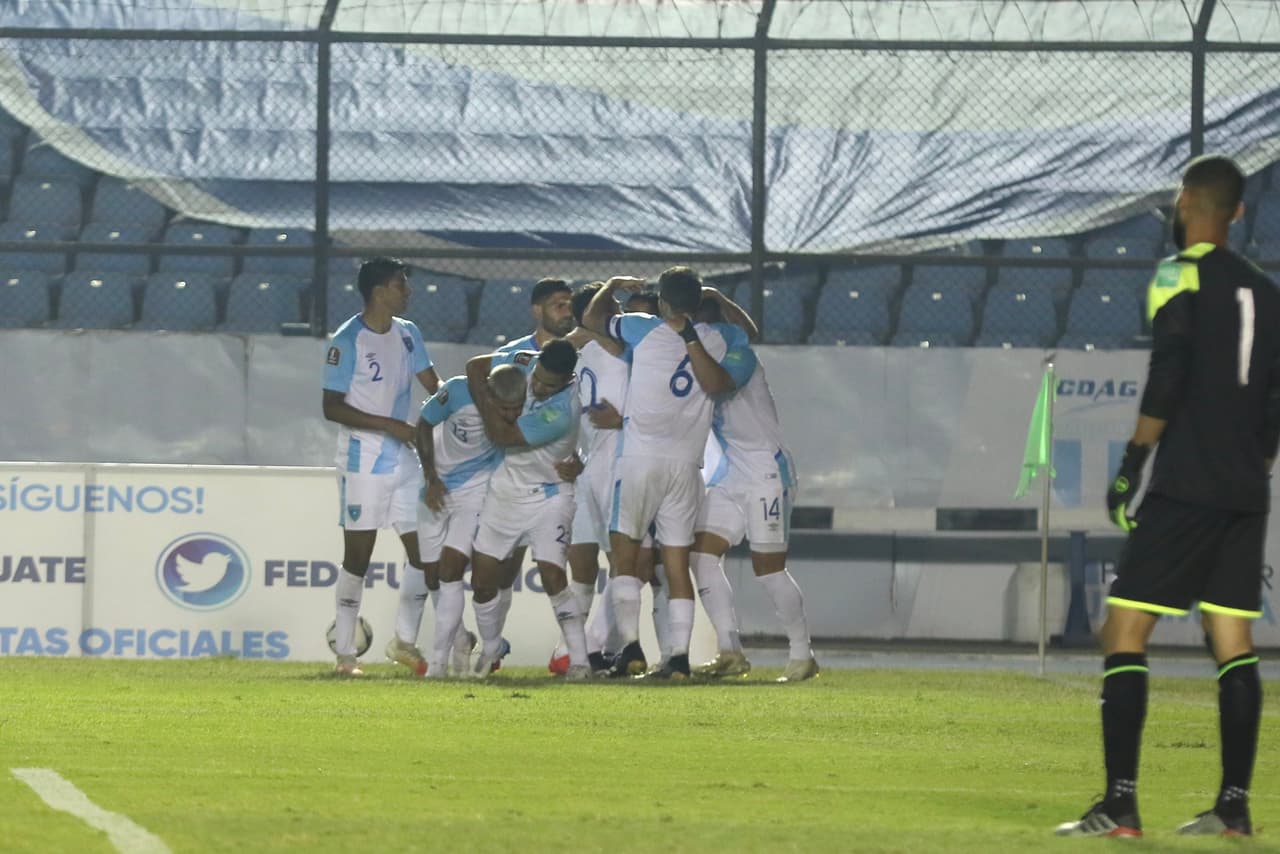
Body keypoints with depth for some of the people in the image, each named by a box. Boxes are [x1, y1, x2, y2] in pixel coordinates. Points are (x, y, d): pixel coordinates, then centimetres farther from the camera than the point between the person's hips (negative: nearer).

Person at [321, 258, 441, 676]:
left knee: (421, 548, 3)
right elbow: (333, 407, -13)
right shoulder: (348, 340, -11)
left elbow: (431, 381, 13)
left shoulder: (407, 334, 10)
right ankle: (344, 653, 2)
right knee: (358, 556, -4)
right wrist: (388, 425, -19)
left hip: (404, 457, 7)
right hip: (363, 461, -6)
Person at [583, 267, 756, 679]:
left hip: (640, 458, -3)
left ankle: (632, 646, -11)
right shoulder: (719, 341, 2)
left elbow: (592, 317, 9)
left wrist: (614, 285, 27)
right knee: (677, 563, 5)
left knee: (625, 553, 2)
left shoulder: (645, 329, -3)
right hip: (687, 463, 3)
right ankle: (680, 657, -2)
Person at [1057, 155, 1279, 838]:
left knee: (1124, 630, -5)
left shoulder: (1180, 276, -6)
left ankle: (1120, 806, -13)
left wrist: (1131, 465, -13)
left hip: (1185, 488, -7)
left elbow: (1167, 377, -17)